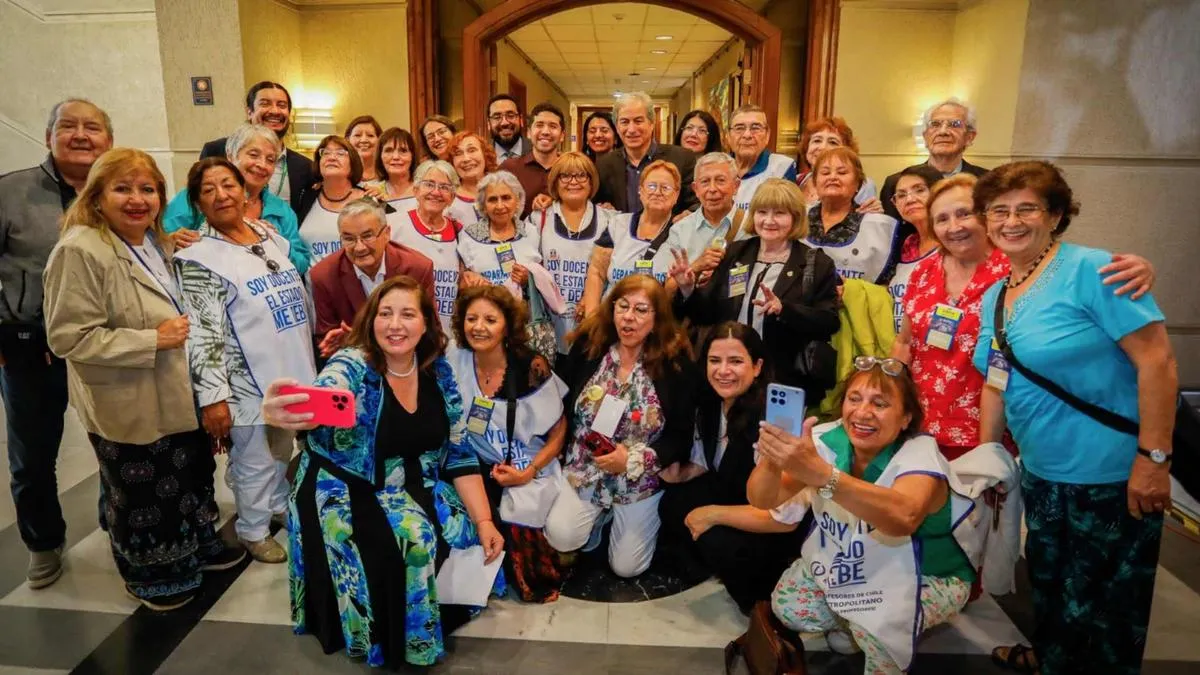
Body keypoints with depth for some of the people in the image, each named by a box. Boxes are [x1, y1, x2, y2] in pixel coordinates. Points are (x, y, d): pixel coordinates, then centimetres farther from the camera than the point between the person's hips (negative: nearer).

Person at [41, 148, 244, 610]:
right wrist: (152, 341, -26)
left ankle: (197, 547, 46)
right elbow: (70, 337, -26)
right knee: (140, 497, 13)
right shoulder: (80, 251, -22)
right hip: (127, 406, -8)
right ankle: (148, 576, 35)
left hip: (177, 395, 8)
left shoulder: (155, 242, 7)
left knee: (193, 477, 23)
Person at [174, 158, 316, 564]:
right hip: (246, 381, -6)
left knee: (283, 451, 23)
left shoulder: (272, 238, 7)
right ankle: (253, 532, 29)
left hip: (290, 370, 7)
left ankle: (280, 507, 45)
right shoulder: (198, 260, -14)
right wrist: (212, 395, -20)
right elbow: (201, 333, -17)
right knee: (255, 461, 8)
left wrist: (311, 355, 19)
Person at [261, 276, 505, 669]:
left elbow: (460, 453, 1)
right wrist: (282, 413, -67)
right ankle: (393, 636, 1)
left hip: (414, 489, 5)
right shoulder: (352, 367, -18)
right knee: (413, 544, -27)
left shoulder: (439, 373, -4)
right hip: (346, 497, -5)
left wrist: (484, 521, -6)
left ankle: (438, 616, 14)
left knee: (467, 534, -14)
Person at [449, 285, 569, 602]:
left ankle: (533, 577, 5)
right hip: (480, 468, 3)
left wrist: (528, 473, -13)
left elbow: (558, 432, -4)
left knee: (514, 518, -26)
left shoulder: (533, 368, -12)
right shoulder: (456, 364, -3)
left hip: (530, 471, -2)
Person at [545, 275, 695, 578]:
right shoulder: (588, 346, -7)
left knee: (626, 566, -1)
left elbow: (681, 435, -11)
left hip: (643, 479, -2)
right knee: (560, 537, -16)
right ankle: (601, 515, 17)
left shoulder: (675, 362, -13)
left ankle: (647, 519, 30)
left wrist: (634, 460, -19)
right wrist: (572, 449, -8)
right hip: (585, 470, 2)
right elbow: (563, 405, 2)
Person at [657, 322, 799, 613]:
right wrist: (682, 473, -10)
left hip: (779, 533, -7)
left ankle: (763, 594, 2)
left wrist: (713, 514, -24)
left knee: (717, 542, -29)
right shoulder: (710, 404, -6)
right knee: (673, 504, -11)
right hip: (733, 497, 7)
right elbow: (706, 462, 12)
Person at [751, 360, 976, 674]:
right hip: (847, 567, 5)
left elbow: (903, 517, -51)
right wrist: (771, 460, -47)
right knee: (787, 605, -9)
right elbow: (762, 499, -24)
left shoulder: (920, 455, -27)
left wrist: (820, 473, -63)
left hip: (928, 579, -5)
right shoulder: (827, 440, -15)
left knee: (878, 620, -31)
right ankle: (851, 623, 17)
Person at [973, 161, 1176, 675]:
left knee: (1102, 606, 10)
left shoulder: (1091, 270, -17)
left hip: (1114, 477, -7)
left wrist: (1153, 458, -22)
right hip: (1041, 475, 7)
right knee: (1048, 585, 24)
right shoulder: (994, 297, 5)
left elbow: (1157, 360, -20)